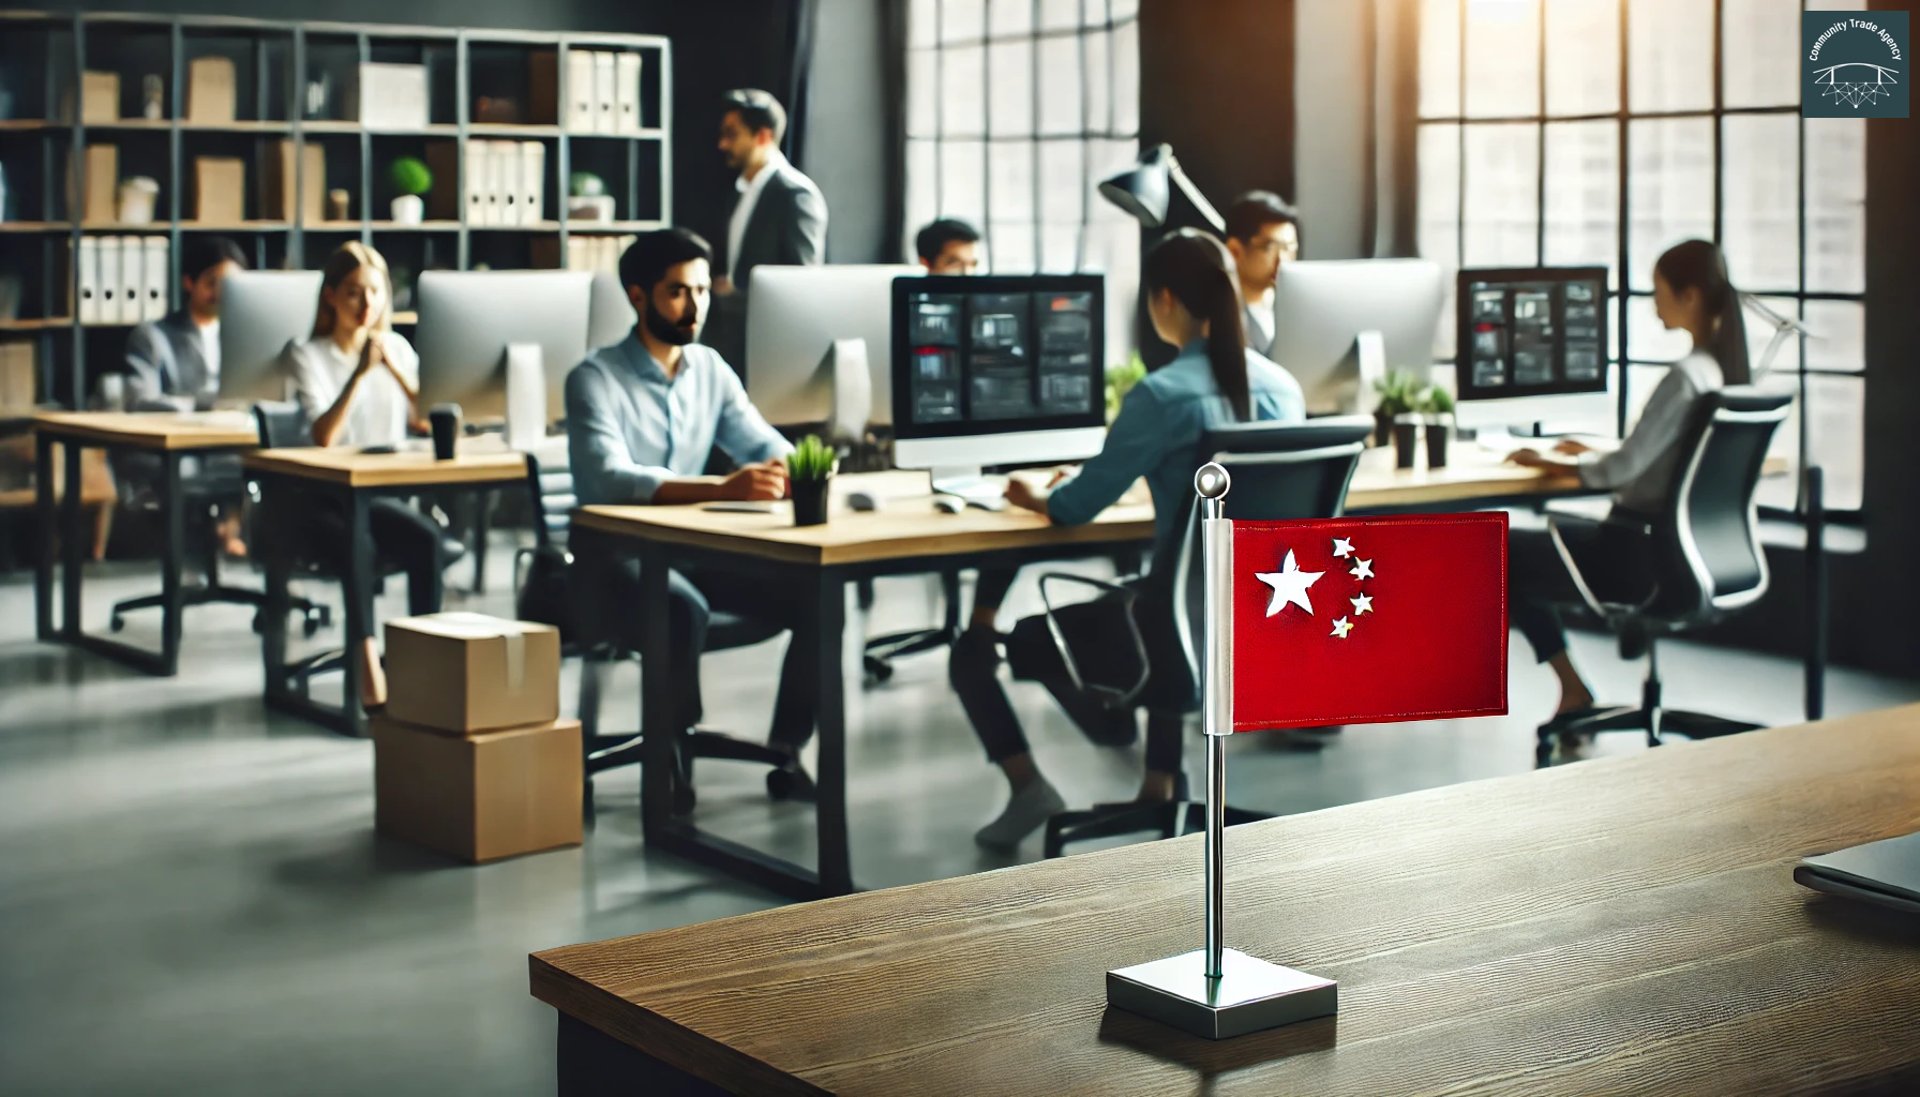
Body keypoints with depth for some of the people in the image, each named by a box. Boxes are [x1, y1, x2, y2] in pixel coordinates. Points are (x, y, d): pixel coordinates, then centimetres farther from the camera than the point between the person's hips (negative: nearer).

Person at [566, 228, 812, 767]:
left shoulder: (710, 368, 8)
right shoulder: (596, 378, -12)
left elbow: (764, 443, 5)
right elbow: (610, 478, -27)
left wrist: (794, 469, -23)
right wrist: (721, 489, -42)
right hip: (614, 556, -6)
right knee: (684, 610, -38)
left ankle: (788, 747, -3)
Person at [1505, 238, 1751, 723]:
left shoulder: (1685, 376, -22)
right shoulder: (1728, 368, 5)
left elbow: (1623, 469, -24)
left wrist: (1553, 464, -9)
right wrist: (1594, 455, 14)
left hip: (1643, 556, -9)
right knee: (1532, 546, 23)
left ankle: (1573, 690, 16)